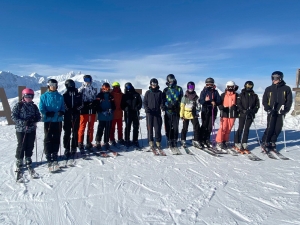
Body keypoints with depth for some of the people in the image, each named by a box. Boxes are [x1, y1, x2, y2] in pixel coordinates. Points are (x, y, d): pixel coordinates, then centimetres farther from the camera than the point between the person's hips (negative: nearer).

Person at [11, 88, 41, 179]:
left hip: (32, 130, 4)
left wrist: (34, 120, -13)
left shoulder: (34, 106, 9)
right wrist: (23, 122, -21)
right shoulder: (18, 105, -3)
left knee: (30, 146, 10)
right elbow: (13, 116, -8)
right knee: (21, 147, 0)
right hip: (21, 130, -3)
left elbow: (38, 116, 9)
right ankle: (19, 163, 12)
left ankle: (28, 161, 26)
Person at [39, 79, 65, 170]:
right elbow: (41, 108, -3)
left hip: (58, 121, 2)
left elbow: (63, 107, 10)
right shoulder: (44, 96, 2)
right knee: (48, 139, 0)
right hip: (48, 121, -2)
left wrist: (61, 112, -12)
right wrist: (47, 113, -20)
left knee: (56, 139, 7)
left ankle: (55, 157, 18)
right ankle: (48, 157, 8)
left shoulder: (60, 97, 9)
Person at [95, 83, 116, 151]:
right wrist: (102, 112, -16)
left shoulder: (111, 96, 11)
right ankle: (98, 142, 14)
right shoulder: (99, 95, 0)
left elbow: (113, 106, 11)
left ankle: (106, 142, 17)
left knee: (108, 130, 7)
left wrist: (111, 110, -9)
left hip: (109, 117, 3)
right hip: (101, 116, -3)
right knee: (100, 130, 0)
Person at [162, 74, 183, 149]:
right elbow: (163, 100, 6)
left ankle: (175, 140, 14)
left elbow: (181, 99, 8)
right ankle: (169, 140, 12)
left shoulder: (179, 89, 7)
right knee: (168, 127, 2)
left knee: (175, 127, 3)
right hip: (168, 111, 1)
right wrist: (167, 105, -11)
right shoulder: (166, 90, 9)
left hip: (176, 111, 0)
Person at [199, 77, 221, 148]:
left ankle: (207, 139, 18)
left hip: (213, 111, 3)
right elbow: (201, 101, -8)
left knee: (210, 126, 6)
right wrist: (211, 102, -20)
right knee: (204, 126, -1)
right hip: (205, 111, -2)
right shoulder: (203, 91, 3)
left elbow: (219, 101, 3)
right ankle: (202, 140, 7)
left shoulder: (215, 92, 9)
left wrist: (214, 103, -17)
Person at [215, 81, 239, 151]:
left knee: (229, 129, 7)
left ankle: (225, 141, 22)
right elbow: (219, 103, 4)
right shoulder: (223, 95, 4)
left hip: (232, 114, 2)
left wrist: (235, 107, -9)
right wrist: (221, 107, -16)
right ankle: (219, 143, -1)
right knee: (223, 128, -7)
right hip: (224, 114, -2)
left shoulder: (236, 95, 7)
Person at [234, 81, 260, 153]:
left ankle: (244, 143, 12)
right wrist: (243, 110, -17)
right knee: (240, 128, -2)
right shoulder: (241, 95, 1)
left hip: (250, 115, 3)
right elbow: (238, 103, -6)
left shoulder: (255, 95, 10)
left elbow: (257, 105, 9)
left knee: (247, 129, 6)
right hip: (242, 114, -3)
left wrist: (252, 111, -7)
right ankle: (237, 143, 3)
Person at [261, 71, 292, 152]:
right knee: (270, 128, -8)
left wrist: (285, 110, -10)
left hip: (281, 112, 1)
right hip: (271, 112, -1)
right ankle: (265, 143, 3)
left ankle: (272, 143, 18)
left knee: (278, 129, 4)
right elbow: (264, 101, 5)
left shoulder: (286, 88, 3)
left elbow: (289, 101, 2)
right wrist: (268, 109, -9)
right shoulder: (268, 89, 4)